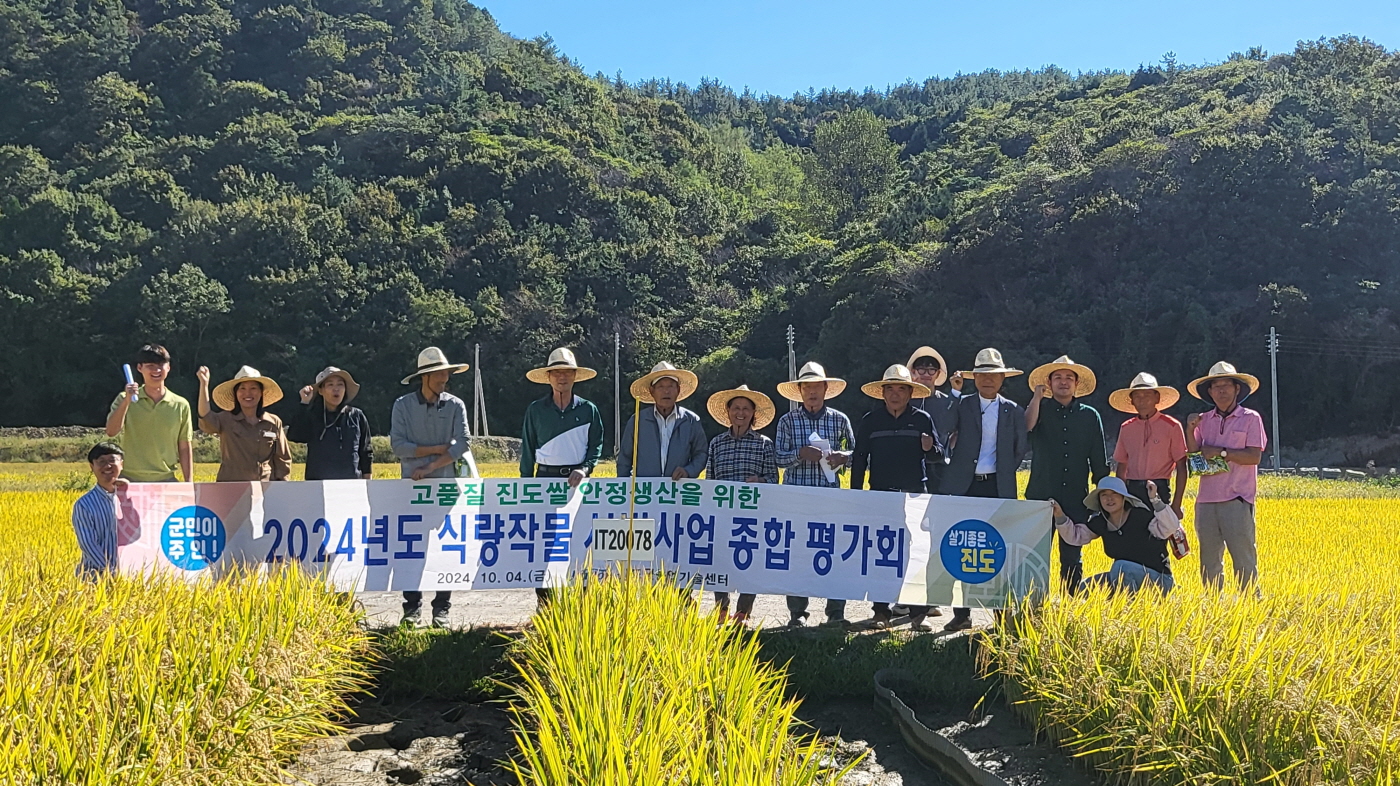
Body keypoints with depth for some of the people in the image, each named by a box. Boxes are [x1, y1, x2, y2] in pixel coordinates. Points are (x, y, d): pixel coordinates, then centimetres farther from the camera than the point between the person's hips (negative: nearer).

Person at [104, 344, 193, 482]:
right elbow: (111, 432, -10)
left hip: (166, 481, 1)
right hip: (130, 480, -1)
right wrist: (127, 400, -19)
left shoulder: (180, 405, 5)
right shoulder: (125, 400, 3)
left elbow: (184, 448, 7)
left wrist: (189, 483, 4)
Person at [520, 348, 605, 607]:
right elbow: (527, 450, 9)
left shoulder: (588, 410, 6)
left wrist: (584, 469, -12)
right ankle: (543, 602, 3)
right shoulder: (535, 410, 7)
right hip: (545, 478, 0)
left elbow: (596, 446, 6)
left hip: (577, 479, 0)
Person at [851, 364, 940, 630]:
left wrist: (930, 449, -14)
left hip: (916, 495, 0)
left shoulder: (922, 419, 7)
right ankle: (882, 612, 12)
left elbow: (939, 455, 10)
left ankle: (918, 613, 5)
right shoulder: (870, 421, 7)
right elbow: (859, 459, 9)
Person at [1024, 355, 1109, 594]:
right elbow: (1027, 427, -18)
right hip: (1041, 496, -1)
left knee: (1072, 558, 7)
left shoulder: (1090, 415, 10)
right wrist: (1037, 396, -9)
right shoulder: (1040, 409, 7)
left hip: (1076, 499, 1)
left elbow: (1099, 459, 12)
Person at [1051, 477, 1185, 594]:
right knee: (1085, 588, -5)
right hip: (1126, 578, 7)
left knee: (1121, 567, -34)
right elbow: (1075, 535, 8)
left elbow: (1170, 528, -32)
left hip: (1158, 580, -7)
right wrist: (1060, 516, -7)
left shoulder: (1140, 516, -18)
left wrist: (1155, 500, -41)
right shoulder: (1100, 522, 1)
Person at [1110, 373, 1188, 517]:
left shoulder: (1171, 426, -1)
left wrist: (1176, 505, -4)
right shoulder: (1126, 428, 10)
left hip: (1160, 490, -3)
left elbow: (1181, 468, -1)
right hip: (1132, 491, 3)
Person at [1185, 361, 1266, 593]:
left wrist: (1221, 452, -12)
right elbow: (1193, 456, 8)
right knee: (1209, 560, 9)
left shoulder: (1250, 418, 2)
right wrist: (1190, 430, -5)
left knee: (1243, 558, -6)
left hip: (1237, 499, -4)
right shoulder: (1203, 420, 13)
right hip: (1206, 499, 4)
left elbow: (1254, 456, -7)